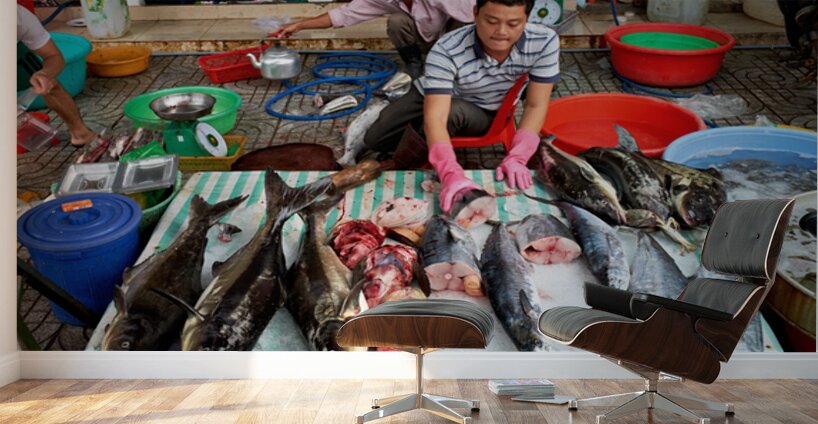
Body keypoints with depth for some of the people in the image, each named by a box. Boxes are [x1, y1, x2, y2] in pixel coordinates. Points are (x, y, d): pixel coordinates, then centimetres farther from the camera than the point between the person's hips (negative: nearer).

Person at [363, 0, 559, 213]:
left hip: (485, 114, 0)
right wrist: (452, 175, -60)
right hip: (433, 98, 0)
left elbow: (535, 107, -24)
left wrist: (516, 158, -39)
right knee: (374, 140, -9)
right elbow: (435, 117, -44)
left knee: (454, 111, -35)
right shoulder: (446, 51, -37)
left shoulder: (545, 42, -30)